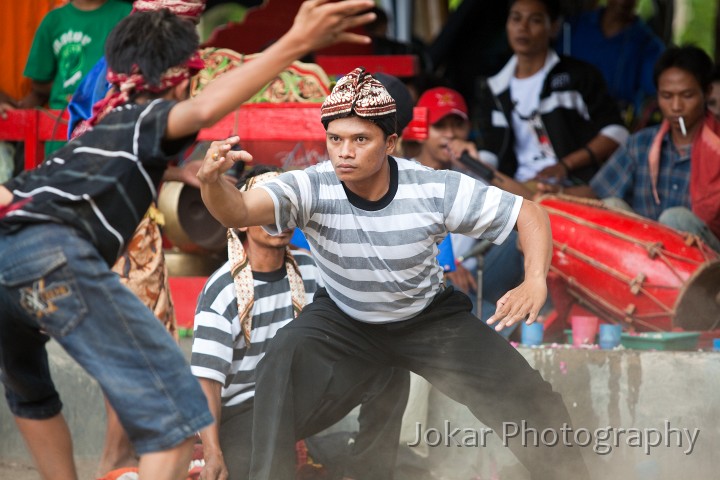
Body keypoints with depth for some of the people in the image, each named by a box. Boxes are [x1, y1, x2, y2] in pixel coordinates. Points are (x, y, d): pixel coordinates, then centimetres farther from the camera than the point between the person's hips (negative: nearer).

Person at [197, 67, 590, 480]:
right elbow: (239, 211, -42)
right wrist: (212, 182, -66)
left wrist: (535, 281, -37)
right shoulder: (312, 189, -26)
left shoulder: (435, 190, -25)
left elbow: (529, 213, -19)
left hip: (430, 318, 0)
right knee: (282, 369, -28)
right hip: (343, 319, 0)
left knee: (531, 400, -10)